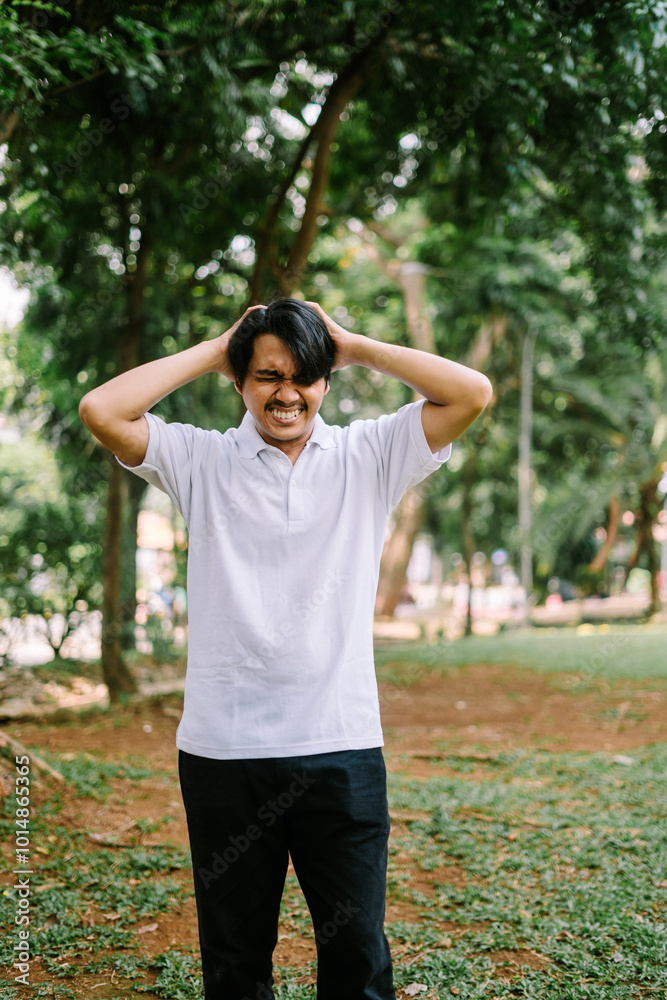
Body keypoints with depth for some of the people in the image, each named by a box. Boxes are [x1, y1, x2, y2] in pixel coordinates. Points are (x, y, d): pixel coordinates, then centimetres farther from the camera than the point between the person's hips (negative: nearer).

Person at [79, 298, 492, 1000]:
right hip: (223, 750, 0)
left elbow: (473, 392, -3)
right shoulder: (201, 461, 5)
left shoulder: (369, 457, 6)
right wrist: (213, 352, 1)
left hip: (342, 746, 0)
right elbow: (100, 410, -7)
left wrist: (354, 348, 2)